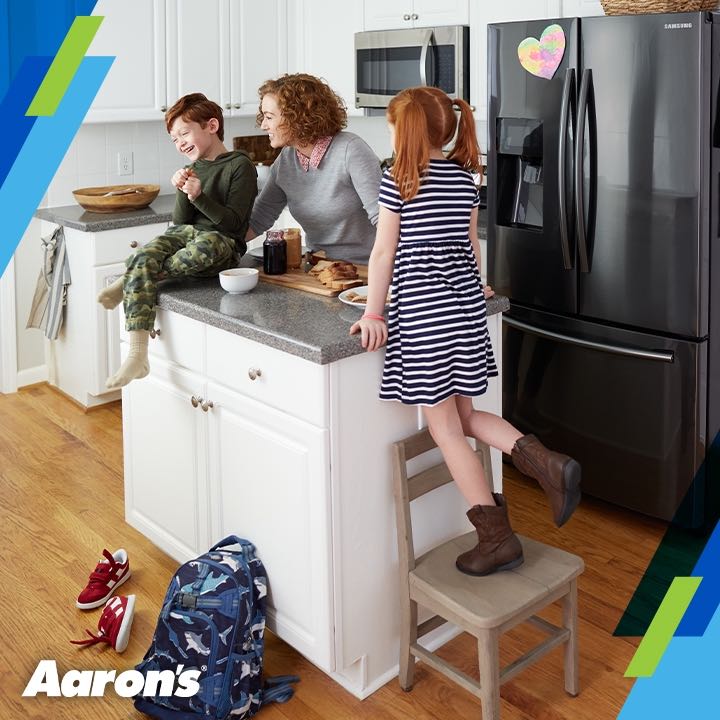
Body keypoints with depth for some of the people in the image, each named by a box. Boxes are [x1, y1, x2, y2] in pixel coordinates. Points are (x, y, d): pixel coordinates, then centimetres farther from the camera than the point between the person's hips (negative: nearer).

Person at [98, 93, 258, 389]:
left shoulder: (240, 165, -2)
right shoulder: (194, 167, 17)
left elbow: (234, 223, -10)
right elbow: (181, 221, 12)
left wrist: (198, 197, -20)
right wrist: (182, 192, -6)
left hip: (224, 245, -5)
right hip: (187, 234, 5)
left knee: (205, 244, -42)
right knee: (143, 256, -27)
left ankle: (129, 282, -20)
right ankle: (137, 355, -33)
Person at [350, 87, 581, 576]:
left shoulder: (398, 180, -8)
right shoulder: (464, 177, 9)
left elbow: (385, 252, -8)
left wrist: (374, 314, -4)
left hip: (422, 314, -7)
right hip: (467, 308, 7)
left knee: (445, 429, 1)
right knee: (465, 416, 20)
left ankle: (497, 538, 4)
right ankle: (547, 462, 1)